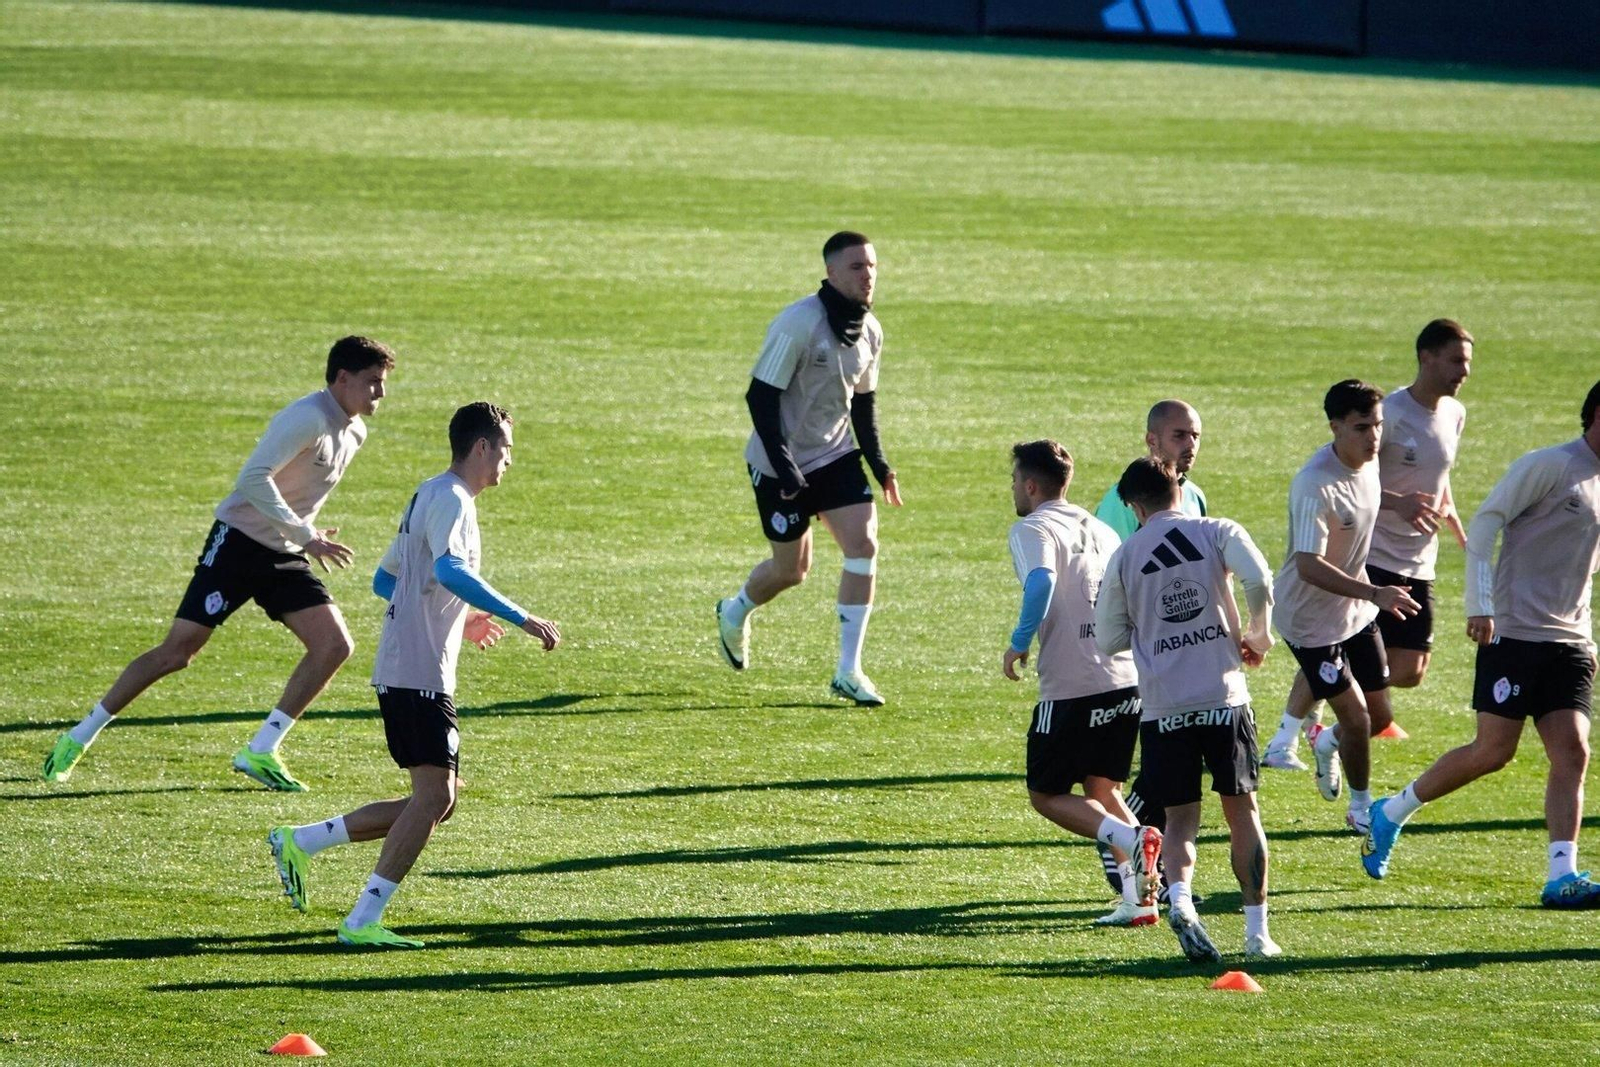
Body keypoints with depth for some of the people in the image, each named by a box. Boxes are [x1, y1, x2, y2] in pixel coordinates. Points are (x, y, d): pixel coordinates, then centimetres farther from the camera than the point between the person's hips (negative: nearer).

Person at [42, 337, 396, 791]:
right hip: (238, 543, -8)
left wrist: (309, 536, 13)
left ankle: (260, 752, -2)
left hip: (284, 556, 8)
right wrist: (304, 535, -28)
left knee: (335, 645, -8)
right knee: (178, 650, -8)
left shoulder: (354, 433, 8)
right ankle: (79, 738, 5)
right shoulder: (309, 419, -19)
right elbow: (253, 478, -29)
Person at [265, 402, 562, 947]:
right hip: (420, 674, -10)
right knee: (434, 795, -13)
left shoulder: (429, 496, 21)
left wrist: (460, 617, 31)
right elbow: (450, 570, -30)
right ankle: (363, 921, -13)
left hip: (402, 672, 10)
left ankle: (300, 842, 12)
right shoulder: (451, 499, -11)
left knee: (436, 802, 11)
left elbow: (385, 580, 29)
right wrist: (522, 619, -30)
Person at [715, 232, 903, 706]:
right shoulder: (797, 325, -22)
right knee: (792, 569, 5)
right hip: (782, 464, -6)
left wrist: (879, 463, 5)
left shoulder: (869, 330, 1)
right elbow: (761, 397, -20)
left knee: (864, 544, -12)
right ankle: (735, 613, 41)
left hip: (836, 454, 6)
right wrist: (783, 467, -25)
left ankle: (848, 672, -6)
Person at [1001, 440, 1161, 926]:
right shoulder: (1099, 529, 18)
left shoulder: (1032, 529, -4)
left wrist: (1018, 644, -15)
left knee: (1047, 794, 6)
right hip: (1128, 678, 7)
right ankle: (1138, 898, 5)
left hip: (1071, 686, -7)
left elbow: (1042, 580, -24)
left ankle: (1131, 838, -18)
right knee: (1101, 789, 19)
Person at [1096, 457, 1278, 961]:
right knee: (1241, 810, 10)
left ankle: (1179, 899, -21)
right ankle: (1257, 932, 10)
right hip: (1223, 696, -1)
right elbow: (1259, 582, -15)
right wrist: (1259, 637, 3)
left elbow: (1108, 640, 10)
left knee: (1179, 818, 8)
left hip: (1162, 706, 1)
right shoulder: (1218, 532, 2)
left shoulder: (1124, 557, 6)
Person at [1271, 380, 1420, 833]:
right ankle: (1362, 805, 18)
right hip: (1312, 620, -8)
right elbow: (1309, 566, -39)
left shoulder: (1368, 462, -5)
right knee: (1356, 717, -5)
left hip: (1357, 609, 8)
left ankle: (1326, 743, 43)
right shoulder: (1315, 486, -31)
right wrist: (1373, 592, -47)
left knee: (1379, 714, 11)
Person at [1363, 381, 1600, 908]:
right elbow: (1485, 524, -11)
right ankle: (1391, 813, 13)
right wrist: (1480, 606, -17)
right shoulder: (1549, 466, -8)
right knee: (1493, 751, -6)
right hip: (1514, 631, -7)